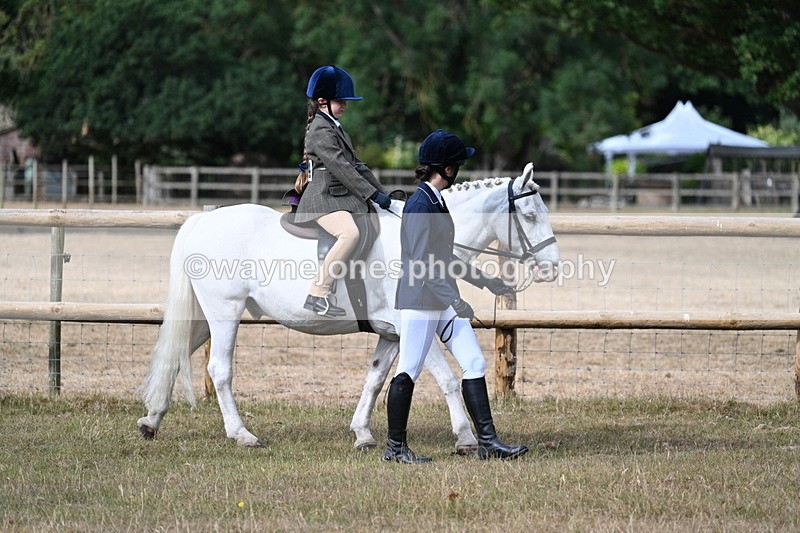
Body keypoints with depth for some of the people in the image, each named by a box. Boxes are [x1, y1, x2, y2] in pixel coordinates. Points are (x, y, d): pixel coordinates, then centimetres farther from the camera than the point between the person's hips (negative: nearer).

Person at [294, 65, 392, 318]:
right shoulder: (320, 130, -10)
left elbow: (356, 165, 24)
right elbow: (340, 167, -19)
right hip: (324, 199, -11)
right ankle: (318, 294, -35)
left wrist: (382, 193, 16)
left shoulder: (334, 128, 22)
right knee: (350, 233, -35)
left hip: (344, 199, 11)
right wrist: (374, 195, -21)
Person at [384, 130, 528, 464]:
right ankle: (395, 447, 9)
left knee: (474, 365, 3)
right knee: (408, 373, -1)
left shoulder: (437, 202, 14)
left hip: (445, 301, 10)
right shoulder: (420, 204, -16)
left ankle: (488, 442, 3)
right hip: (420, 301, -10)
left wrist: (486, 282, 22)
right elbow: (422, 265, -21)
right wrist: (454, 301, -25)